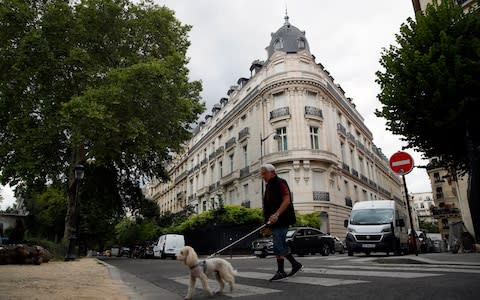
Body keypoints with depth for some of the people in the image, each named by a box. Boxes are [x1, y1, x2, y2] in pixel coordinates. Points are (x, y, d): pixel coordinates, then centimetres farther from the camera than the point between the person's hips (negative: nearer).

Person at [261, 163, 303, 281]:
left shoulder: (280, 183, -9)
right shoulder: (269, 186, 20)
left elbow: (287, 200, -20)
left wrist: (276, 214, -30)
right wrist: (268, 221, 21)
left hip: (281, 221, -10)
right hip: (275, 222, 10)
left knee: (278, 246, -7)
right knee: (282, 246, 13)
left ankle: (280, 272, 3)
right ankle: (295, 264, 22)